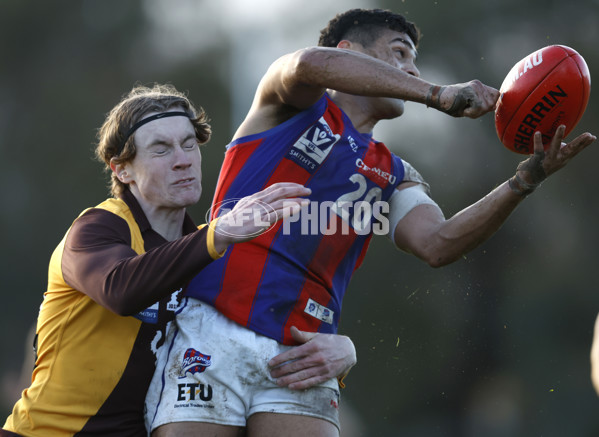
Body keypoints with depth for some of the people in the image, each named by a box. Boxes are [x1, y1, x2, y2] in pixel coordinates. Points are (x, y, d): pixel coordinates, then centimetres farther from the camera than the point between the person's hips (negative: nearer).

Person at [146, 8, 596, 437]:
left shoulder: (393, 174, 22)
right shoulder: (300, 105, 11)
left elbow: (437, 244, 3)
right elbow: (309, 64, -15)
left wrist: (524, 182, -10)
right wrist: (437, 94, -19)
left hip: (300, 357, 4)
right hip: (213, 331, -4)